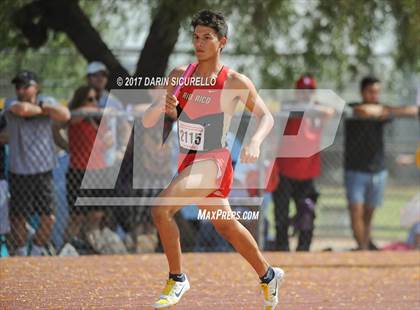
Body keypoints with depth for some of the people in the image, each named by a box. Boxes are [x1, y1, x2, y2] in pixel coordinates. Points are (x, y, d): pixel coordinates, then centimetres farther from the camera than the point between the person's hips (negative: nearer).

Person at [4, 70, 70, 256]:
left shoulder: (47, 102, 5)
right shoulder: (11, 103, -3)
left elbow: (65, 115, -14)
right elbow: (22, 109, -27)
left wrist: (40, 106, -12)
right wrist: (42, 109, -10)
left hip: (43, 171, 2)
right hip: (19, 172, -2)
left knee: (48, 217, 1)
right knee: (18, 218, 3)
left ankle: (36, 253, 20)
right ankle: (21, 255, 21)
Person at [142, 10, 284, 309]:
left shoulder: (235, 82, -10)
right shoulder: (180, 75, 4)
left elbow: (266, 117, 0)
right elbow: (147, 122, 3)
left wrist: (255, 142, -20)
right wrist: (162, 107, -20)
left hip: (212, 163, -7)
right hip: (188, 161, 7)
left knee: (162, 208, -25)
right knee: (227, 226, 22)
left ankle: (177, 279, -10)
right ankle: (268, 275, 43)